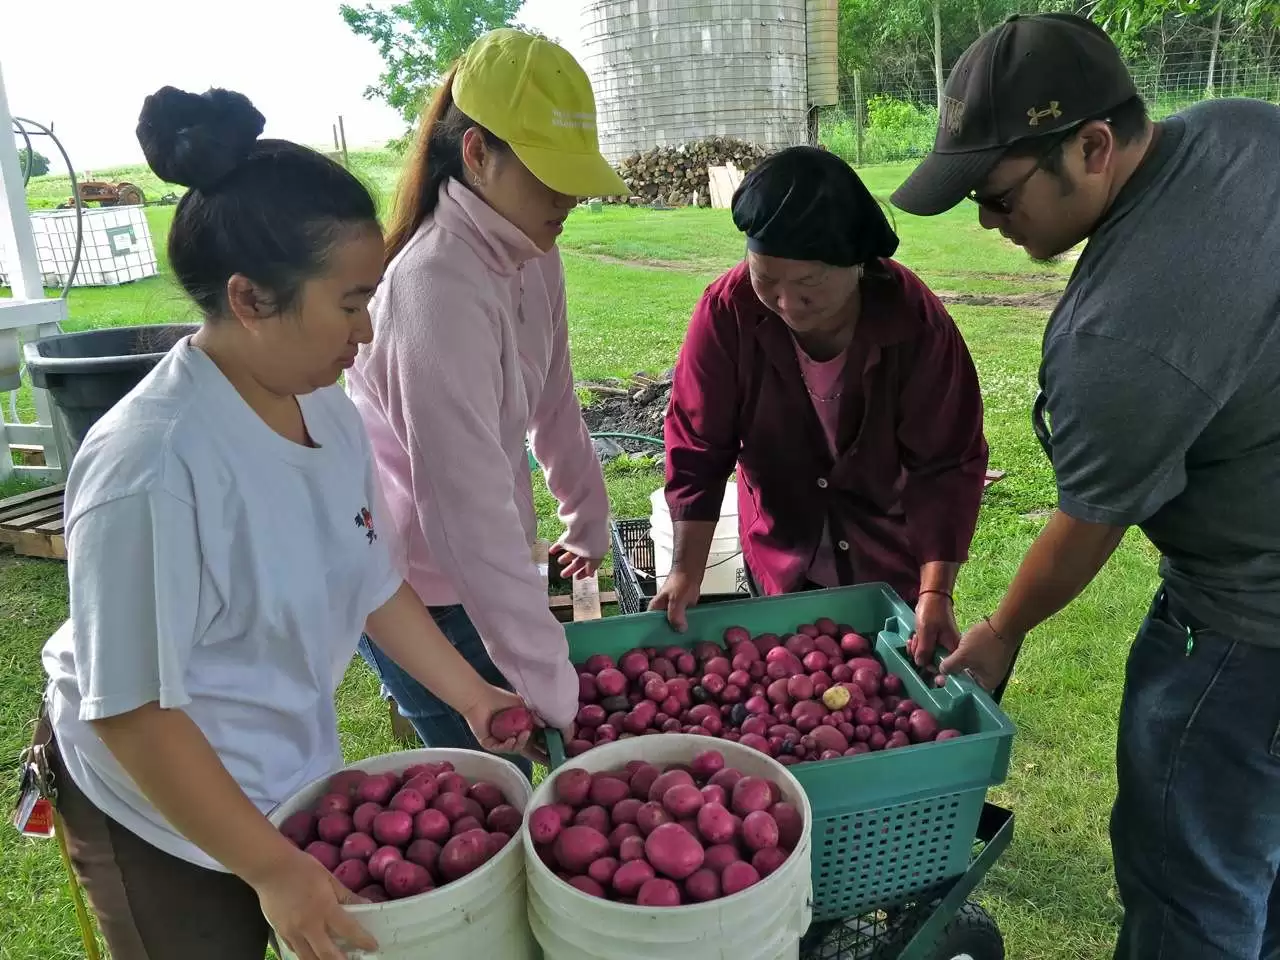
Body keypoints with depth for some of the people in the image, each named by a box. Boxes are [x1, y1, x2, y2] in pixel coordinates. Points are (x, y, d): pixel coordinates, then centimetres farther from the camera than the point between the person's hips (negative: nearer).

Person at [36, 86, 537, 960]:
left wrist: (471, 694, 6)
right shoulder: (154, 463, -31)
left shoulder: (324, 409, -9)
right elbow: (131, 710, -25)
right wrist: (270, 867, -21)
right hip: (161, 814, -6)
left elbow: (373, 581, 3)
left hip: (292, 777, 6)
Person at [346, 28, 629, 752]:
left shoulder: (532, 256, -4)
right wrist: (558, 692, -29)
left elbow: (555, 405, 9)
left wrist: (590, 523, 17)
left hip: (487, 565, 7)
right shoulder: (439, 289, -30)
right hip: (419, 591, -7)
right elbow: (469, 511, -33)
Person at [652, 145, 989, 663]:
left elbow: (947, 465, -19)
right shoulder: (726, 311, -22)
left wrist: (935, 592, -26)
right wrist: (686, 573, -18)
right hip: (782, 560, 1)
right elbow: (697, 448, -16)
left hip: (894, 562, 0)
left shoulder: (917, 323, -24)